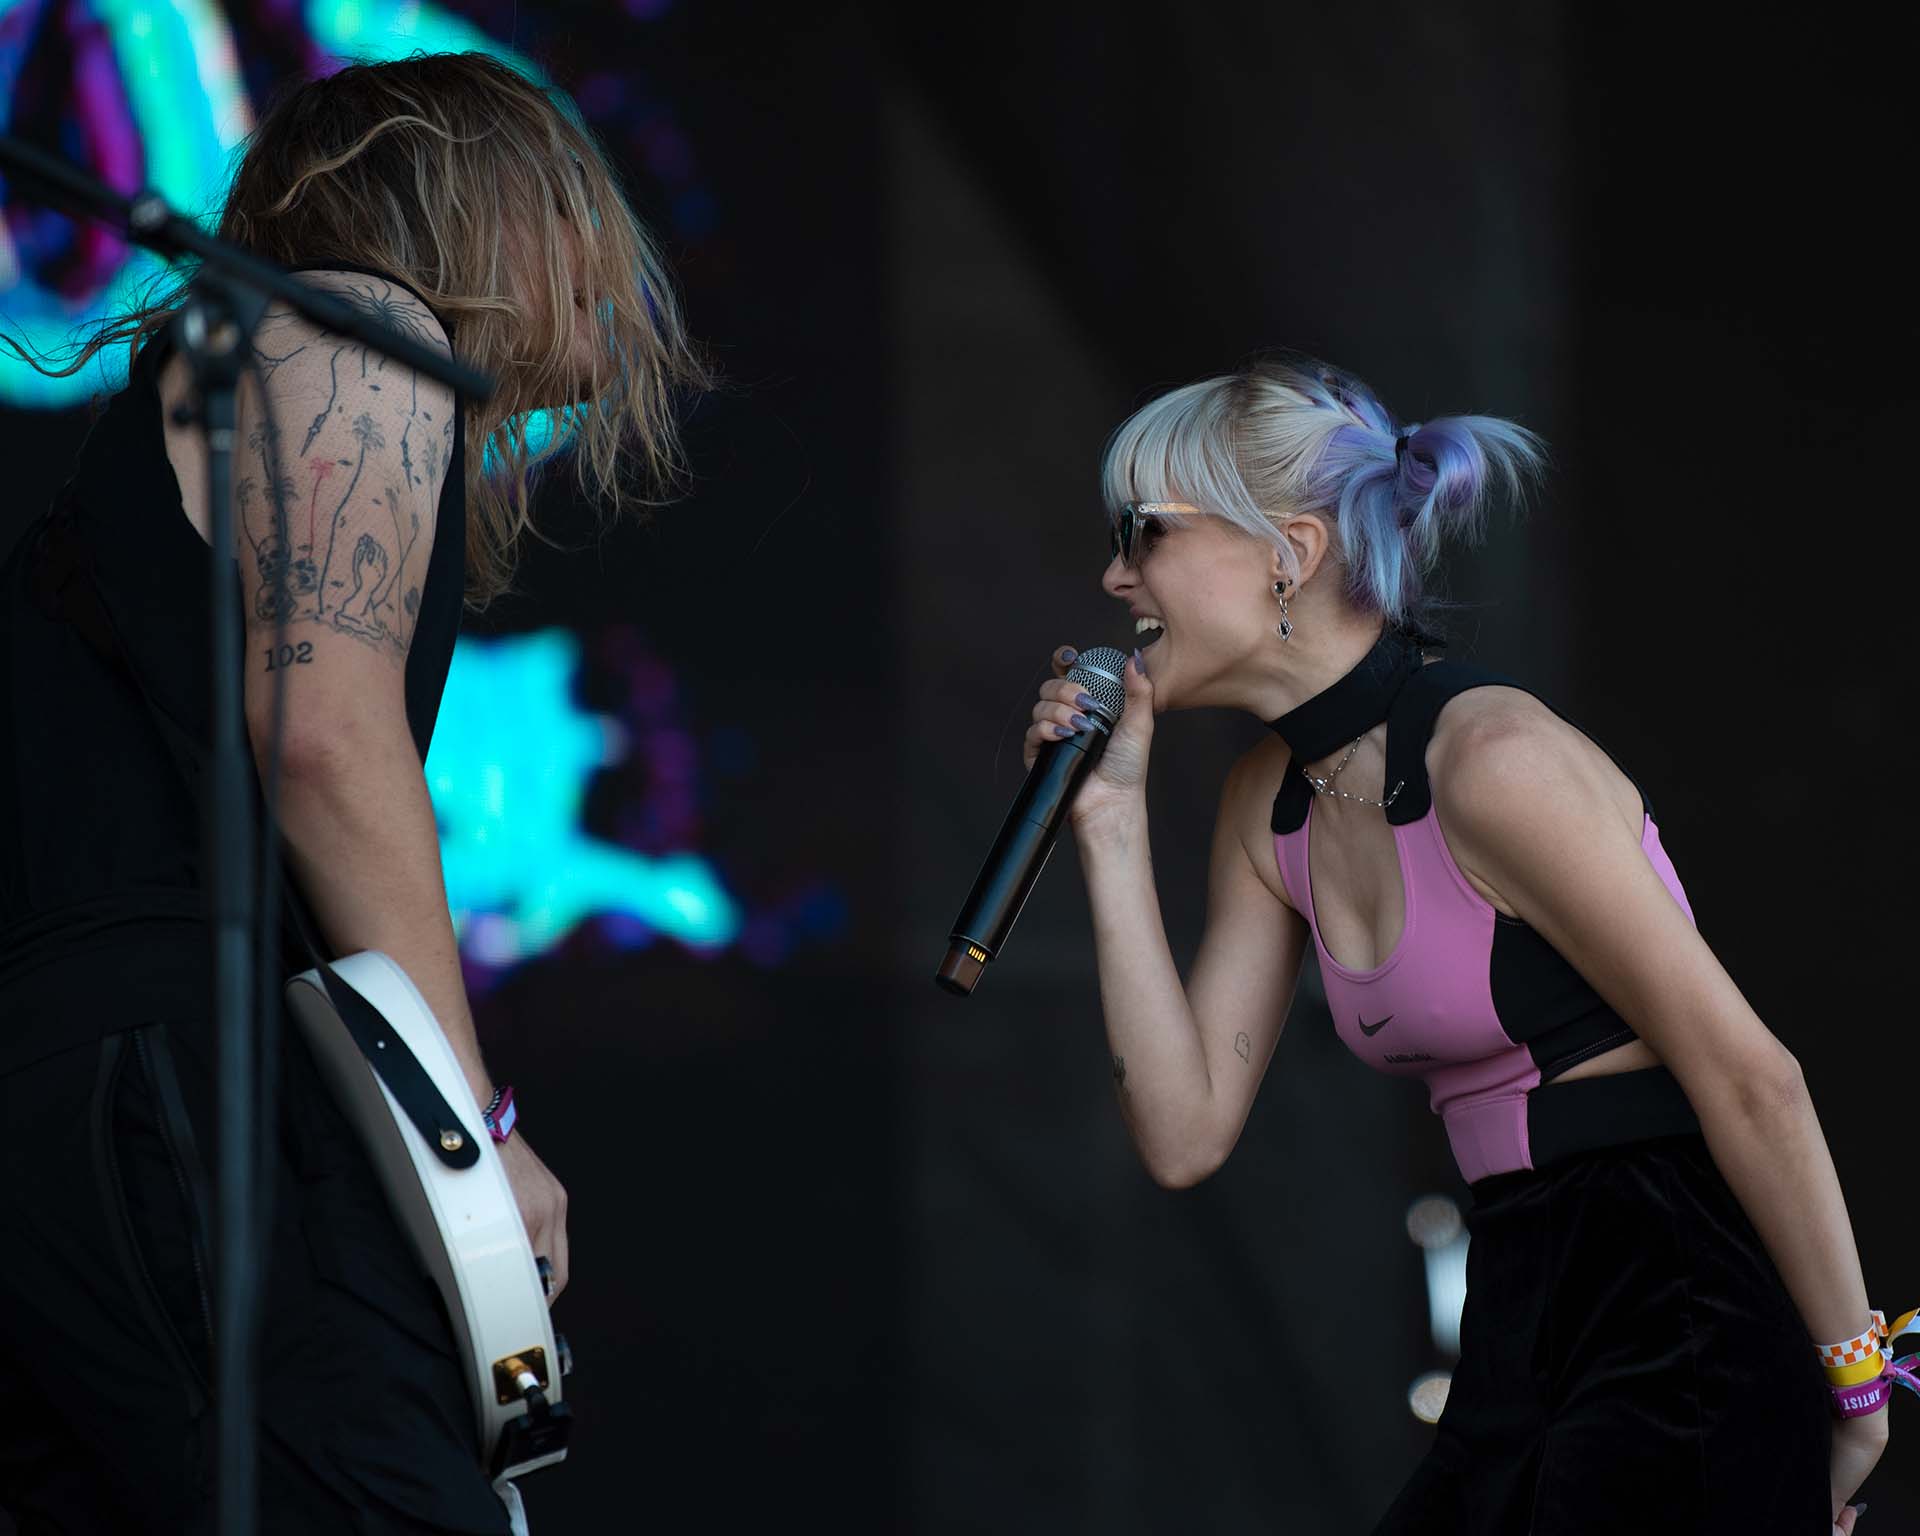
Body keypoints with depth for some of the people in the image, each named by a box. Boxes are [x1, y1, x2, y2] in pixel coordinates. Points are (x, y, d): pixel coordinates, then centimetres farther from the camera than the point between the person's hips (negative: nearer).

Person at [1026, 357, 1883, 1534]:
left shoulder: (1492, 758, -17)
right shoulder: (1273, 807, 10)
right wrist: (1112, 819, 3)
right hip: (1521, 1339, 8)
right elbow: (1187, 1133, 4)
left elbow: (1748, 1075, -17)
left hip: (1682, 1343, -8)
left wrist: (1853, 1387, -12)